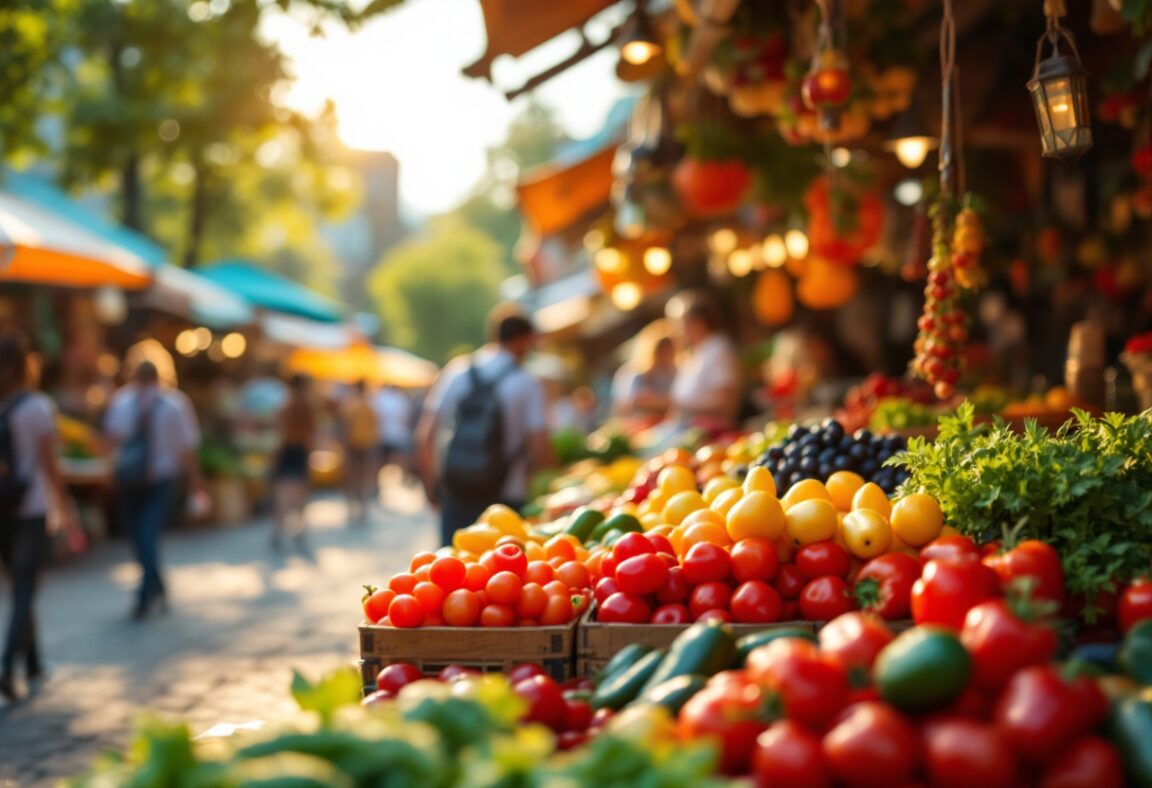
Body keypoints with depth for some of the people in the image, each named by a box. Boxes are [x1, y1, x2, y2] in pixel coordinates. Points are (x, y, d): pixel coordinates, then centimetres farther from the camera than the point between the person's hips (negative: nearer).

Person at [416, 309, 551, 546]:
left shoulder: (455, 371, 3)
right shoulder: (527, 384, -5)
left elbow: (424, 437, 1)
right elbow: (540, 451, -11)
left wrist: (431, 483, 14)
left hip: (455, 493, 3)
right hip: (506, 498, -3)